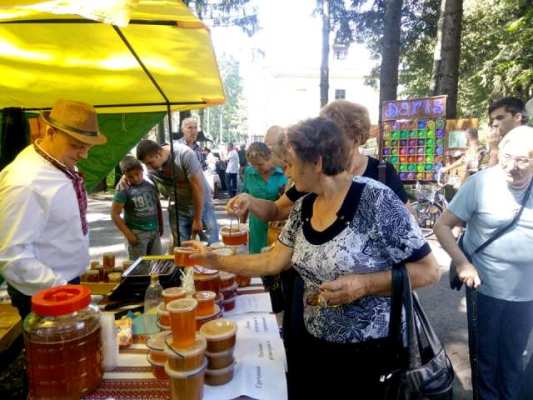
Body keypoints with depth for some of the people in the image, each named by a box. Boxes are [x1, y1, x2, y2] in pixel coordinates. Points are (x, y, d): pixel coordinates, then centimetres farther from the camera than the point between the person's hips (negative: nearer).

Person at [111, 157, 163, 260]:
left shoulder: (151, 184, 3)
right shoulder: (124, 190, -10)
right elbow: (115, 214, -10)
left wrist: (160, 225, 15)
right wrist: (128, 234, -13)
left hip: (155, 231, 5)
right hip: (137, 233, -5)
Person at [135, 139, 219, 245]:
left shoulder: (184, 154, -23)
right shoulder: (151, 169, -8)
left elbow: (198, 187, -21)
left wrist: (197, 219, -17)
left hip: (202, 205, -4)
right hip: (178, 210, 4)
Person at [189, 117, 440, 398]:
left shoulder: (376, 200, -21)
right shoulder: (303, 208, 0)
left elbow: (428, 271, -17)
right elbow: (273, 262, 5)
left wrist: (364, 284, -28)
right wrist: (213, 261, 5)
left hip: (370, 354, -6)